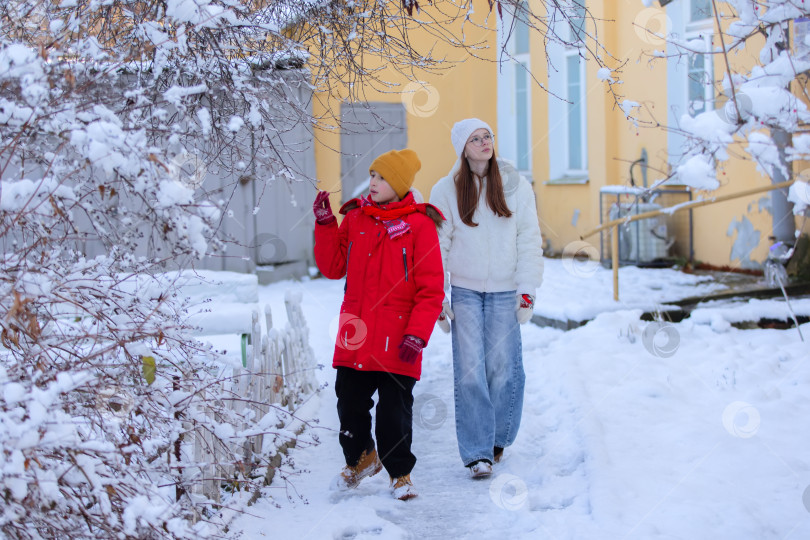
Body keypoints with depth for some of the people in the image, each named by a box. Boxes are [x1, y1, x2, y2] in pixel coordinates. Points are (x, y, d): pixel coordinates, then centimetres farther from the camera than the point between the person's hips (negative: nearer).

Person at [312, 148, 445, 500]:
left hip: (396, 338, -4)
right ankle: (361, 458, 35)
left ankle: (400, 473, 19)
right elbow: (333, 268, 8)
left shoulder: (419, 225, -5)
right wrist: (325, 224, -1)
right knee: (350, 402, 12)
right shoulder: (354, 219, 9)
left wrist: (416, 335, -14)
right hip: (354, 332, 5)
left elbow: (431, 290, -6)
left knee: (395, 409, 1)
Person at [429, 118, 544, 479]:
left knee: (504, 368, 0)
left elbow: (529, 241, 3)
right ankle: (477, 452, -3)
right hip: (465, 291, 0)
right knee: (470, 372, -7)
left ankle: (497, 438, 21)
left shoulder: (515, 186, 3)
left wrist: (527, 291, -4)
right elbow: (438, 246, 3)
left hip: (505, 292, 1)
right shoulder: (446, 191, 2)